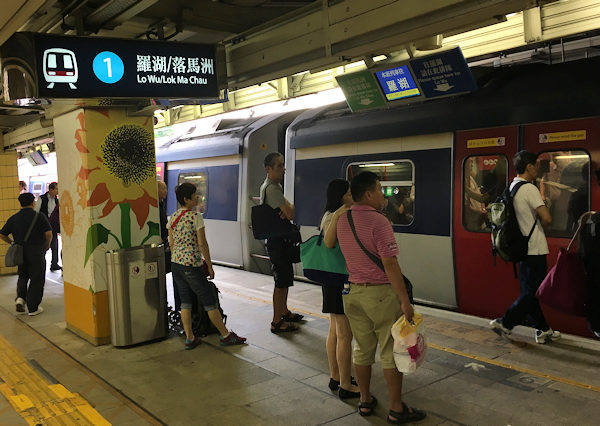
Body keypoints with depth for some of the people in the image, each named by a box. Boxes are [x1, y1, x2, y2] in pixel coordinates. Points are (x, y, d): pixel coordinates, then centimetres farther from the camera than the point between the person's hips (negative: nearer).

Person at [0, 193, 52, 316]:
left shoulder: (13, 218, 4)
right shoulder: (39, 217, -8)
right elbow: (48, 233, -17)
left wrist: (13, 243, 16)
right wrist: (46, 246, -1)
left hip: (20, 253, 4)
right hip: (37, 252, -4)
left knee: (23, 276, 24)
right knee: (36, 279, 6)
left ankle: (20, 298, 2)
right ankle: (33, 308, 9)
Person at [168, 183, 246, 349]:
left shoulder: (172, 218, 6)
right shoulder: (195, 217, -14)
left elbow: (171, 244, 11)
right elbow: (202, 244, -14)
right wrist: (209, 266, -7)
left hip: (175, 264, 7)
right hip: (192, 265, -7)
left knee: (185, 301, 13)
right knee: (210, 301, 4)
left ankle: (189, 338, 15)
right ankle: (225, 335, 14)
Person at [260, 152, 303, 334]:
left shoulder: (275, 185, 14)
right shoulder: (272, 188, -20)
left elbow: (286, 206, 12)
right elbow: (290, 214, -24)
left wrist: (286, 209, -11)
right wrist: (290, 208, -2)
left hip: (281, 239, 11)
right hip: (277, 240, -11)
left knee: (285, 278, 20)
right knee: (281, 281, -5)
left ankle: (284, 312, 34)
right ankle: (277, 322, 3)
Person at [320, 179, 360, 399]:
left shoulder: (336, 216, 12)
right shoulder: (331, 217, -18)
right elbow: (329, 243, -37)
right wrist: (336, 218, -44)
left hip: (335, 280, 10)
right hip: (339, 281, -10)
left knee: (335, 331, 17)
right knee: (345, 335, -2)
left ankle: (335, 377, 29)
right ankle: (345, 385, 8)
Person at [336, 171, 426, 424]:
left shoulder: (342, 220, 5)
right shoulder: (378, 221, -17)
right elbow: (390, 264, -21)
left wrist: (379, 210, 18)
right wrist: (405, 300, -17)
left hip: (354, 292, 7)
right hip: (381, 292, -7)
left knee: (362, 349, 17)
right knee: (391, 352, 6)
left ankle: (365, 401, 29)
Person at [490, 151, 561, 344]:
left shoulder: (512, 187, 9)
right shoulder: (529, 189, -18)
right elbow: (547, 218, -26)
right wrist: (540, 225, -4)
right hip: (534, 249, -9)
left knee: (530, 291, 13)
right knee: (532, 292, 0)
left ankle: (542, 330, 23)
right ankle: (505, 323, 6)